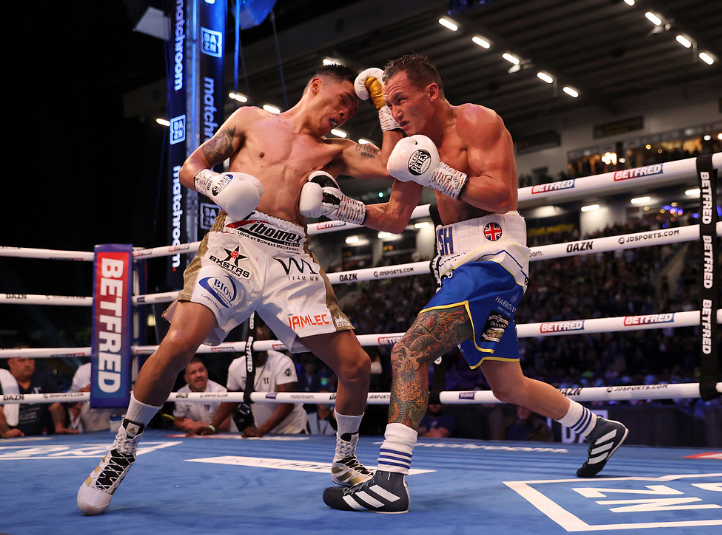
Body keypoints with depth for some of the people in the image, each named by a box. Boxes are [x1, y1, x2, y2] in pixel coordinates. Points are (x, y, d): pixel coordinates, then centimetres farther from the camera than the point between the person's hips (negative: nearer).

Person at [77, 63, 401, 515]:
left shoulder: (334, 150, 21)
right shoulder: (251, 120, 18)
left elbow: (390, 166, 6)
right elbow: (190, 168, 13)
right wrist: (216, 184, -6)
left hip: (293, 261, 3)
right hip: (236, 244, -3)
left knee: (355, 365, -3)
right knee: (178, 344, -24)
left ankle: (345, 462, 22)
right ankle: (122, 452, -2)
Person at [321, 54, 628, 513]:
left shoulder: (476, 121, -5)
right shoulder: (421, 144, 19)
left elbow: (500, 193, -15)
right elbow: (396, 217, 20)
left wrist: (438, 175, -23)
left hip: (492, 255, -9)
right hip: (464, 265, 9)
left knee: (409, 352, -23)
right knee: (508, 387, 17)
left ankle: (390, 479, -27)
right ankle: (600, 430, 37)